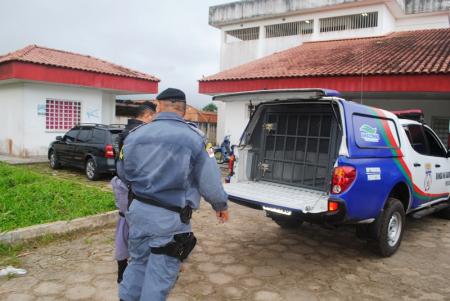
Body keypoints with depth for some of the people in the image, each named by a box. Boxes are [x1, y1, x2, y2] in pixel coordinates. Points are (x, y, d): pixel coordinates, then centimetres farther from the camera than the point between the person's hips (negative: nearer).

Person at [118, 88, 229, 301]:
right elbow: (209, 182, -8)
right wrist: (221, 206, 11)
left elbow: (125, 174, 12)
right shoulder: (193, 139, -10)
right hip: (170, 219, -4)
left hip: (138, 210, 5)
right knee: (159, 275, 10)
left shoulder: (135, 135, 1)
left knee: (138, 262, 26)